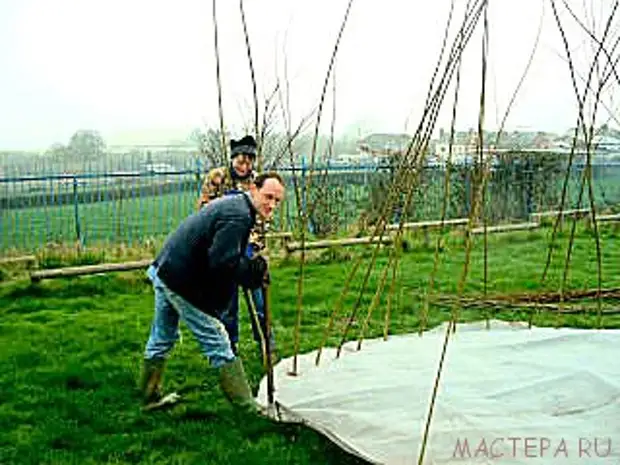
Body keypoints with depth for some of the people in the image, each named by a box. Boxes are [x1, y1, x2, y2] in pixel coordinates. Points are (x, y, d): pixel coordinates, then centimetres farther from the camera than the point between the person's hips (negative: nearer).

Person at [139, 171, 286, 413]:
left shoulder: (231, 203, 12)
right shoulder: (238, 216, -20)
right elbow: (223, 263, -29)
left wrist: (252, 266, 4)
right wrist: (254, 271, -15)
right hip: (183, 283, -10)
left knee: (162, 339, 23)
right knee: (218, 344, -3)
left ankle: (151, 396, 39)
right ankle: (247, 408, 6)